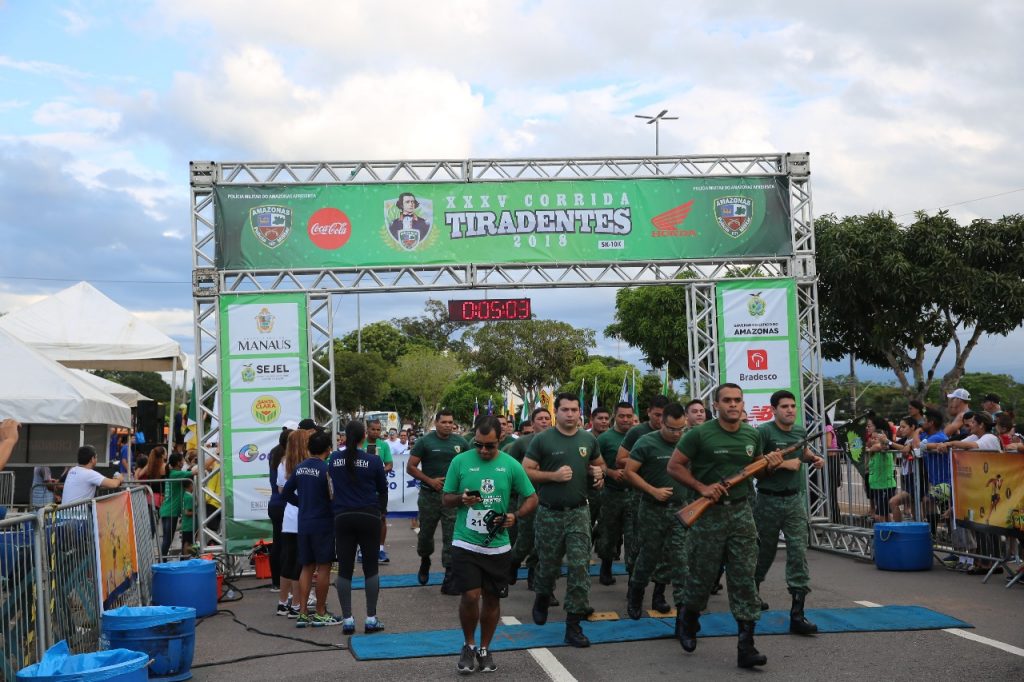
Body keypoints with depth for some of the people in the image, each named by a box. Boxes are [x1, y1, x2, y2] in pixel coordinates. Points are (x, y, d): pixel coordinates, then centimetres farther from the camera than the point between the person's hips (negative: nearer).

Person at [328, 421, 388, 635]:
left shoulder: (334, 459, -1)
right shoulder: (373, 461, -7)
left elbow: (330, 485, 11)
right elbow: (383, 490, 5)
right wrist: (381, 509, 22)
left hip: (342, 518, 2)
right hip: (369, 517, -2)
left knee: (344, 569, 7)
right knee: (371, 568, 6)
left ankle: (347, 619, 7)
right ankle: (371, 619, 6)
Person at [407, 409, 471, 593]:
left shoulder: (460, 443, 3)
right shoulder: (425, 442, -3)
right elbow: (410, 467, -4)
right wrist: (430, 480, -13)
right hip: (429, 495, 0)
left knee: (451, 538, -4)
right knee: (426, 534, 13)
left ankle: (450, 580, -1)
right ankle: (425, 561, 44)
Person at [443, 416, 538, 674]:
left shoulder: (511, 465, -2)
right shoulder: (460, 461, -4)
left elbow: (531, 499, 6)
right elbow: (446, 498, 5)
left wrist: (515, 516, -13)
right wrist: (461, 499, -17)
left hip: (497, 545, 2)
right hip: (465, 544, -2)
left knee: (492, 598, 11)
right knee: (470, 596, -11)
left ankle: (484, 649, 30)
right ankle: (469, 646, 15)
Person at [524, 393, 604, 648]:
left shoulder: (588, 440, 6)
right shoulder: (542, 440, -5)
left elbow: (598, 464, 23)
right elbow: (525, 471, -7)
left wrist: (598, 473, 0)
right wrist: (553, 475, -18)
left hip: (578, 512, 2)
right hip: (550, 514, -2)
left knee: (580, 567, -7)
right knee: (548, 566, 12)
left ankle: (573, 625, -2)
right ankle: (542, 600, 44)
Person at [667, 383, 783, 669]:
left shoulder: (753, 436, 7)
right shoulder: (700, 434, -8)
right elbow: (674, 466, -6)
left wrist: (770, 464, 0)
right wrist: (702, 487, -16)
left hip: (741, 511, 3)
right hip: (708, 512, -3)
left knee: (745, 579, -2)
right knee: (701, 576, 7)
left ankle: (746, 647, -1)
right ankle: (687, 622, 36)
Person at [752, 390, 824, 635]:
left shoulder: (801, 431, 7)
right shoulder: (764, 432, -12)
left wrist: (814, 458, 9)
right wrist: (784, 463, -20)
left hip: (794, 500, 4)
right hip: (768, 501, -4)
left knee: (798, 553, -7)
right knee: (764, 552, 13)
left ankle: (797, 615, -8)